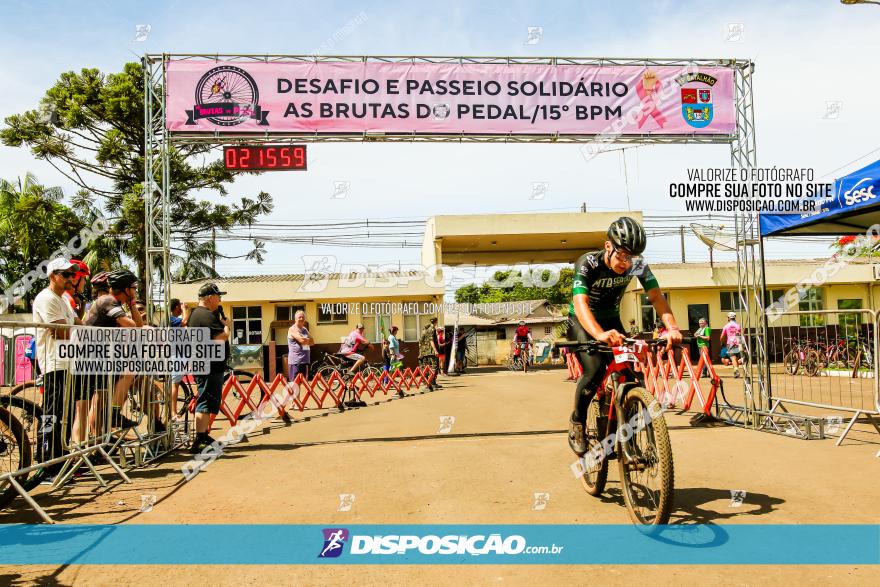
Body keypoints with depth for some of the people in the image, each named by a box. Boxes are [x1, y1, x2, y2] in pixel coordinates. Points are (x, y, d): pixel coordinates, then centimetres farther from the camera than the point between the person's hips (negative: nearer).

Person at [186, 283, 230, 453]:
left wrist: (222, 323, 8)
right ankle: (198, 443, -13)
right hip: (209, 367, -11)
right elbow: (221, 337, -25)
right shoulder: (206, 315, -17)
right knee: (206, 403, -11)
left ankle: (204, 435, 33)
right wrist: (226, 325, -6)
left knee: (206, 401, 21)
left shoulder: (195, 313, 17)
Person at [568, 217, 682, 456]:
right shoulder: (588, 263, -29)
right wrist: (600, 335, -61)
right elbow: (580, 302, -43)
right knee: (595, 370, -27)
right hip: (582, 322, -4)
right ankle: (576, 422, -2)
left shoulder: (638, 265, -17)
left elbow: (656, 296, -23)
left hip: (611, 320, 4)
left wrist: (672, 327, -43)